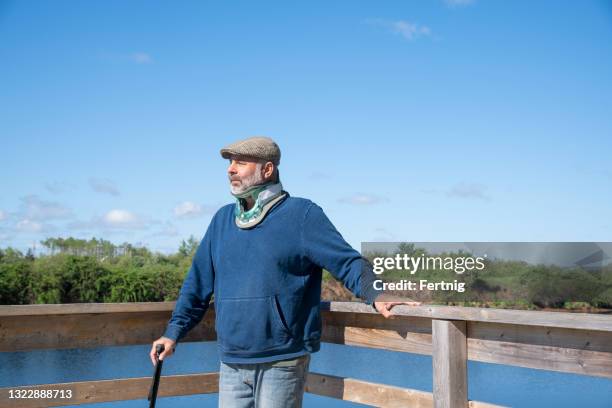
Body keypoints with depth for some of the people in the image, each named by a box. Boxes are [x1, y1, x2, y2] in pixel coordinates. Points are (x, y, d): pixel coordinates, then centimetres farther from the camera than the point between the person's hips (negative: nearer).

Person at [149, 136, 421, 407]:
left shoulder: (301, 214, -4)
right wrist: (173, 332, 12)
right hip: (231, 364, 5)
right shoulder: (223, 219, 12)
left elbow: (348, 262, -9)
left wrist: (376, 297, -26)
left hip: (282, 363, -5)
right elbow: (198, 281, 16)